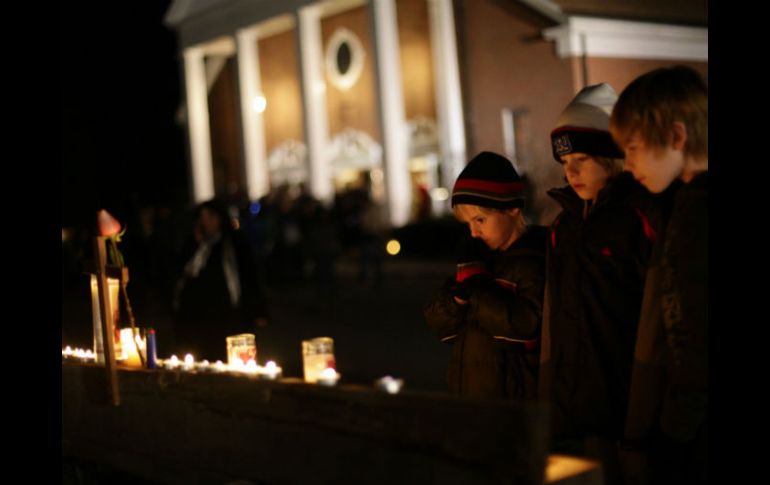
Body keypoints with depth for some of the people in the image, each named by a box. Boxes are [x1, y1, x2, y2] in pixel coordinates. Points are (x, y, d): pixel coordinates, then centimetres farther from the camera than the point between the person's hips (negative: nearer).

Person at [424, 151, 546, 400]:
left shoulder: (534, 260, -12)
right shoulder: (477, 256, 11)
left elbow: (527, 323, -26)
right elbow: (438, 322, 11)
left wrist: (475, 284, -18)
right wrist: (458, 294, -12)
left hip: (515, 397, -7)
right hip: (468, 393, 8)